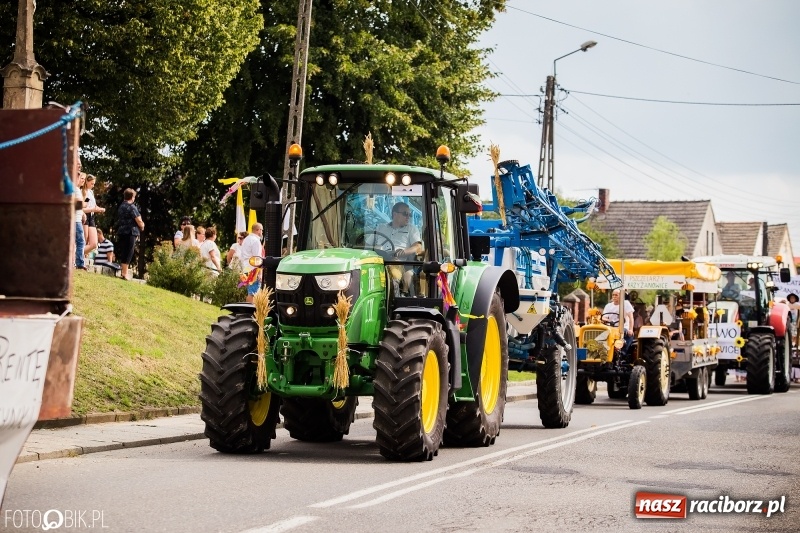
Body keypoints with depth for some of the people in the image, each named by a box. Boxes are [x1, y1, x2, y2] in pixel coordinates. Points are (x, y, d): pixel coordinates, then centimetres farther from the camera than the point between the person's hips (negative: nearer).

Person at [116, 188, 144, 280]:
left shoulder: (120, 207, 15)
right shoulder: (132, 207, -10)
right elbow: (139, 221, -13)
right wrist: (142, 226, 9)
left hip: (121, 232, 8)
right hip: (130, 232, -8)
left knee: (123, 253, 12)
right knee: (128, 253, -5)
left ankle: (122, 271, 15)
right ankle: (125, 273, -7)